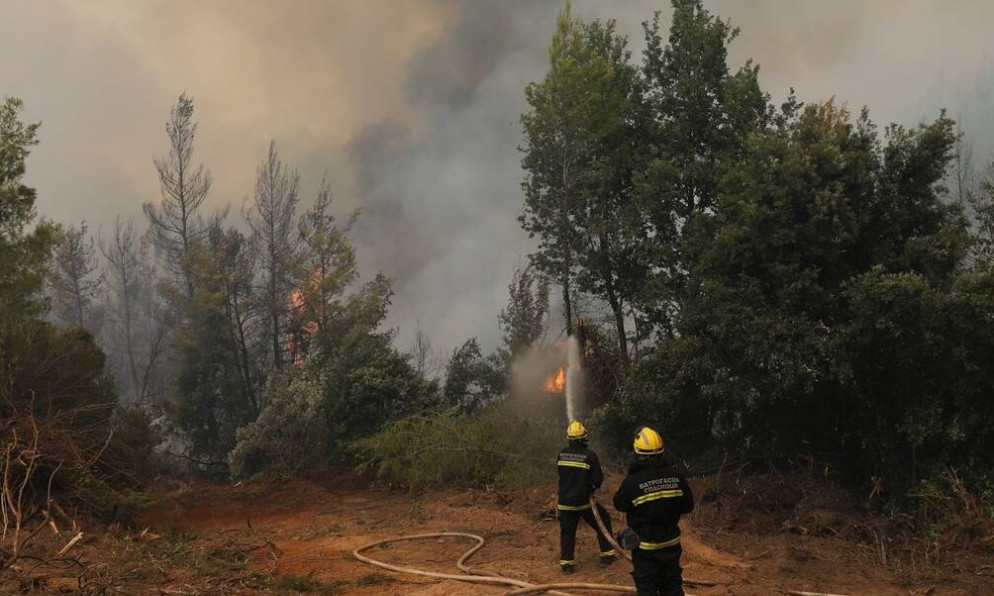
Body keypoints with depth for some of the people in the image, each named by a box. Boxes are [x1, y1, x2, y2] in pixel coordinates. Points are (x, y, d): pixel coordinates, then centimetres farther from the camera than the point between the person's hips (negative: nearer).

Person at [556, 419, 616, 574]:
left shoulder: (562, 454, -1)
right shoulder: (589, 455, -16)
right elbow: (598, 479, -13)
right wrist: (591, 487, 7)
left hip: (564, 501, 3)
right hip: (583, 501, -3)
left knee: (567, 531, 11)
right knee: (603, 521, 16)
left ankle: (566, 562, 11)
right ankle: (607, 555, 20)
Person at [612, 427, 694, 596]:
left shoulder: (633, 482, -22)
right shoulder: (676, 476, -8)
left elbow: (619, 505, -5)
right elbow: (688, 506, 1)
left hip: (646, 547, -4)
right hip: (671, 543, 4)